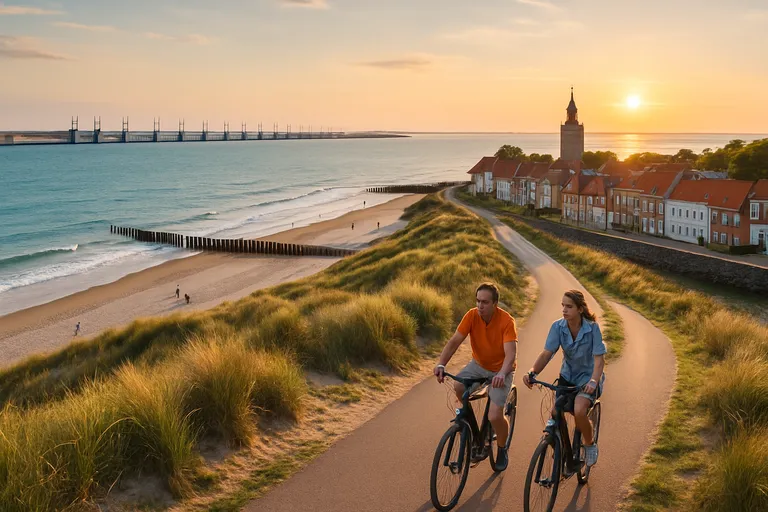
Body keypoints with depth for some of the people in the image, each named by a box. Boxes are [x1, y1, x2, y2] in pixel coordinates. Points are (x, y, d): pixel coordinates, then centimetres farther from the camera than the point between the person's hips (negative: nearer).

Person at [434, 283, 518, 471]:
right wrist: (441, 364, -36)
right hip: (479, 365, 4)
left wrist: (502, 374, -53)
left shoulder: (506, 321, -25)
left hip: (501, 370, -4)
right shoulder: (472, 316, -15)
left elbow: (511, 353, -34)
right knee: (458, 387, -26)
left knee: (495, 416, -16)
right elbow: (454, 341, -20)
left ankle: (502, 450, 16)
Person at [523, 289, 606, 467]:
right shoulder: (558, 327, -13)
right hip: (567, 375, 4)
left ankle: (590, 445, 3)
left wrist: (594, 381, -40)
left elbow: (599, 359, -23)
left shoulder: (592, 328, -20)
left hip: (587, 377, -4)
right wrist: (532, 372, -34)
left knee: (579, 410, -28)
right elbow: (546, 353, -17)